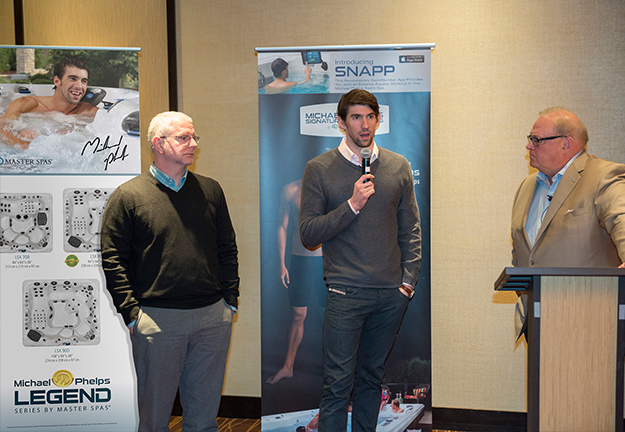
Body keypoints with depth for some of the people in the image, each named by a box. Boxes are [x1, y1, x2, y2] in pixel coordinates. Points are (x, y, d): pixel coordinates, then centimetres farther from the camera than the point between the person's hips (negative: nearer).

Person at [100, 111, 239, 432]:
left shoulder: (210, 190, 10)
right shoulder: (128, 196, -2)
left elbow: (227, 249, 13)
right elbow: (112, 259, -5)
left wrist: (230, 300, 6)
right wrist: (132, 313, -10)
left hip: (213, 317, 4)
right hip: (157, 320, -3)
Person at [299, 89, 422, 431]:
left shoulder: (398, 166, 9)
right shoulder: (319, 169, -1)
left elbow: (411, 229, 12)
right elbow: (308, 233, -7)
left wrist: (409, 279, 4)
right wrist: (352, 206, -16)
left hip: (392, 293, 4)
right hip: (346, 292, -3)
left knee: (371, 377, 15)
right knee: (338, 384, -3)